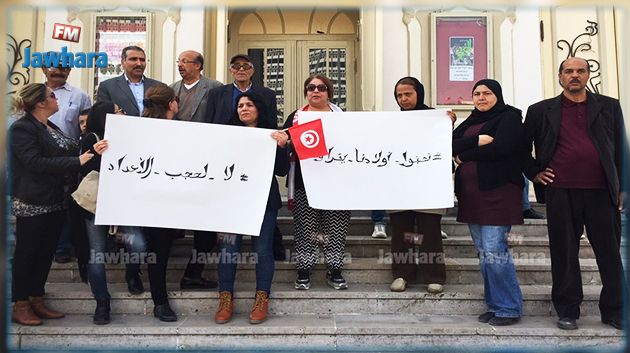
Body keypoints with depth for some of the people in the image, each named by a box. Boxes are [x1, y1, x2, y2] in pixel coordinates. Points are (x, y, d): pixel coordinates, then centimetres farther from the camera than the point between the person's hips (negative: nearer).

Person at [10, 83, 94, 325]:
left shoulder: (51, 128, 15)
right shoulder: (22, 128, -12)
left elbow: (68, 152, 14)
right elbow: (35, 162, -21)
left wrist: (89, 151, -4)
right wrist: (77, 161, -24)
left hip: (55, 202, 8)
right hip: (33, 203, -8)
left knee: (46, 252, 13)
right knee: (27, 253, 3)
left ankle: (37, 301, 25)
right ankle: (20, 306, 16)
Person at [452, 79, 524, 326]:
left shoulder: (508, 118, 0)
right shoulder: (470, 122, 21)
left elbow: (499, 149, -16)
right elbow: (452, 144, 6)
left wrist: (463, 155, -5)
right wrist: (477, 141, -13)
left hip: (497, 192, -7)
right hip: (471, 194, 7)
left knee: (494, 250, -11)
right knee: (483, 252, 10)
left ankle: (509, 309, 2)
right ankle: (495, 305, 19)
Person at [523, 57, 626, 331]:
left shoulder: (609, 107, 11)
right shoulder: (541, 111, 8)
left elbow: (620, 148, 10)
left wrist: (622, 188, 5)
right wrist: (534, 172, 4)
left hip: (601, 191, 1)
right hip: (560, 192, -1)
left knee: (609, 252, 6)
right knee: (564, 252, 6)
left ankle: (614, 311, 20)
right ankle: (567, 312, 17)